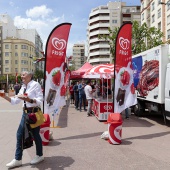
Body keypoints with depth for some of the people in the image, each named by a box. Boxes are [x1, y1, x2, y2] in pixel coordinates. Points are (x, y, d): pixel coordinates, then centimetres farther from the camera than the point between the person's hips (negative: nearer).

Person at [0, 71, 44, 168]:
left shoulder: (35, 85, -11)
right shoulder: (23, 87, 11)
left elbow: (40, 100, -16)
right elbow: (15, 101, 13)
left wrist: (29, 100, -30)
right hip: (25, 113, 8)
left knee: (35, 134, 5)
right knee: (19, 134, 8)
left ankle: (40, 156, 27)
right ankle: (18, 159, 20)